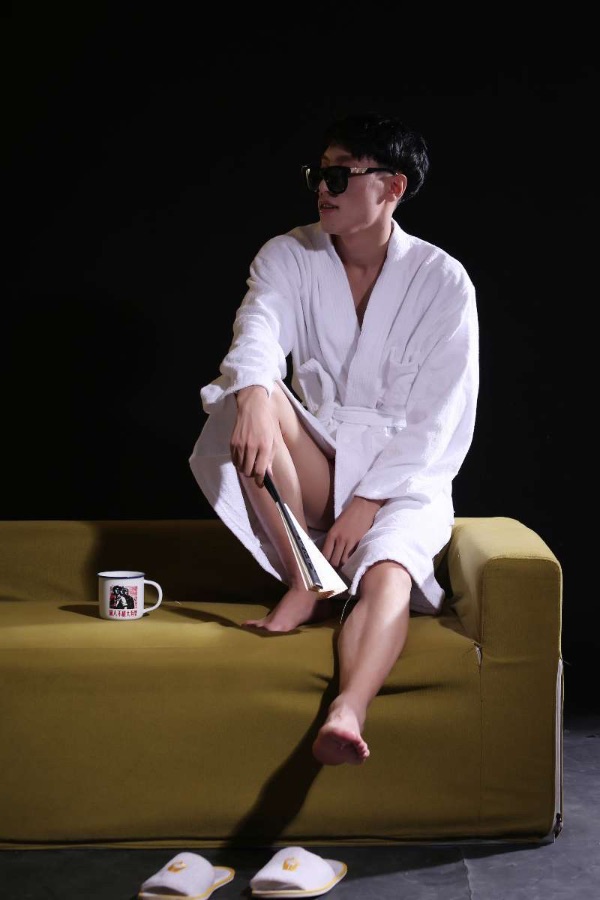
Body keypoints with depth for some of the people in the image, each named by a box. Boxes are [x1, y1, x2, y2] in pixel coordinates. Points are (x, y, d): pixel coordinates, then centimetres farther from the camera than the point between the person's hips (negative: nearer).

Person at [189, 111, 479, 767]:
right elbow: (258, 329, -20)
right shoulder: (289, 257, 2)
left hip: (402, 476, -3)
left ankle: (346, 714, -60)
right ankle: (305, 584, -24)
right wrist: (254, 394, -44)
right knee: (255, 398, -28)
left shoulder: (442, 281, -5)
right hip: (312, 471, 3)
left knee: (386, 571, -35)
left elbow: (435, 418, -9)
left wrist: (367, 502, -19)